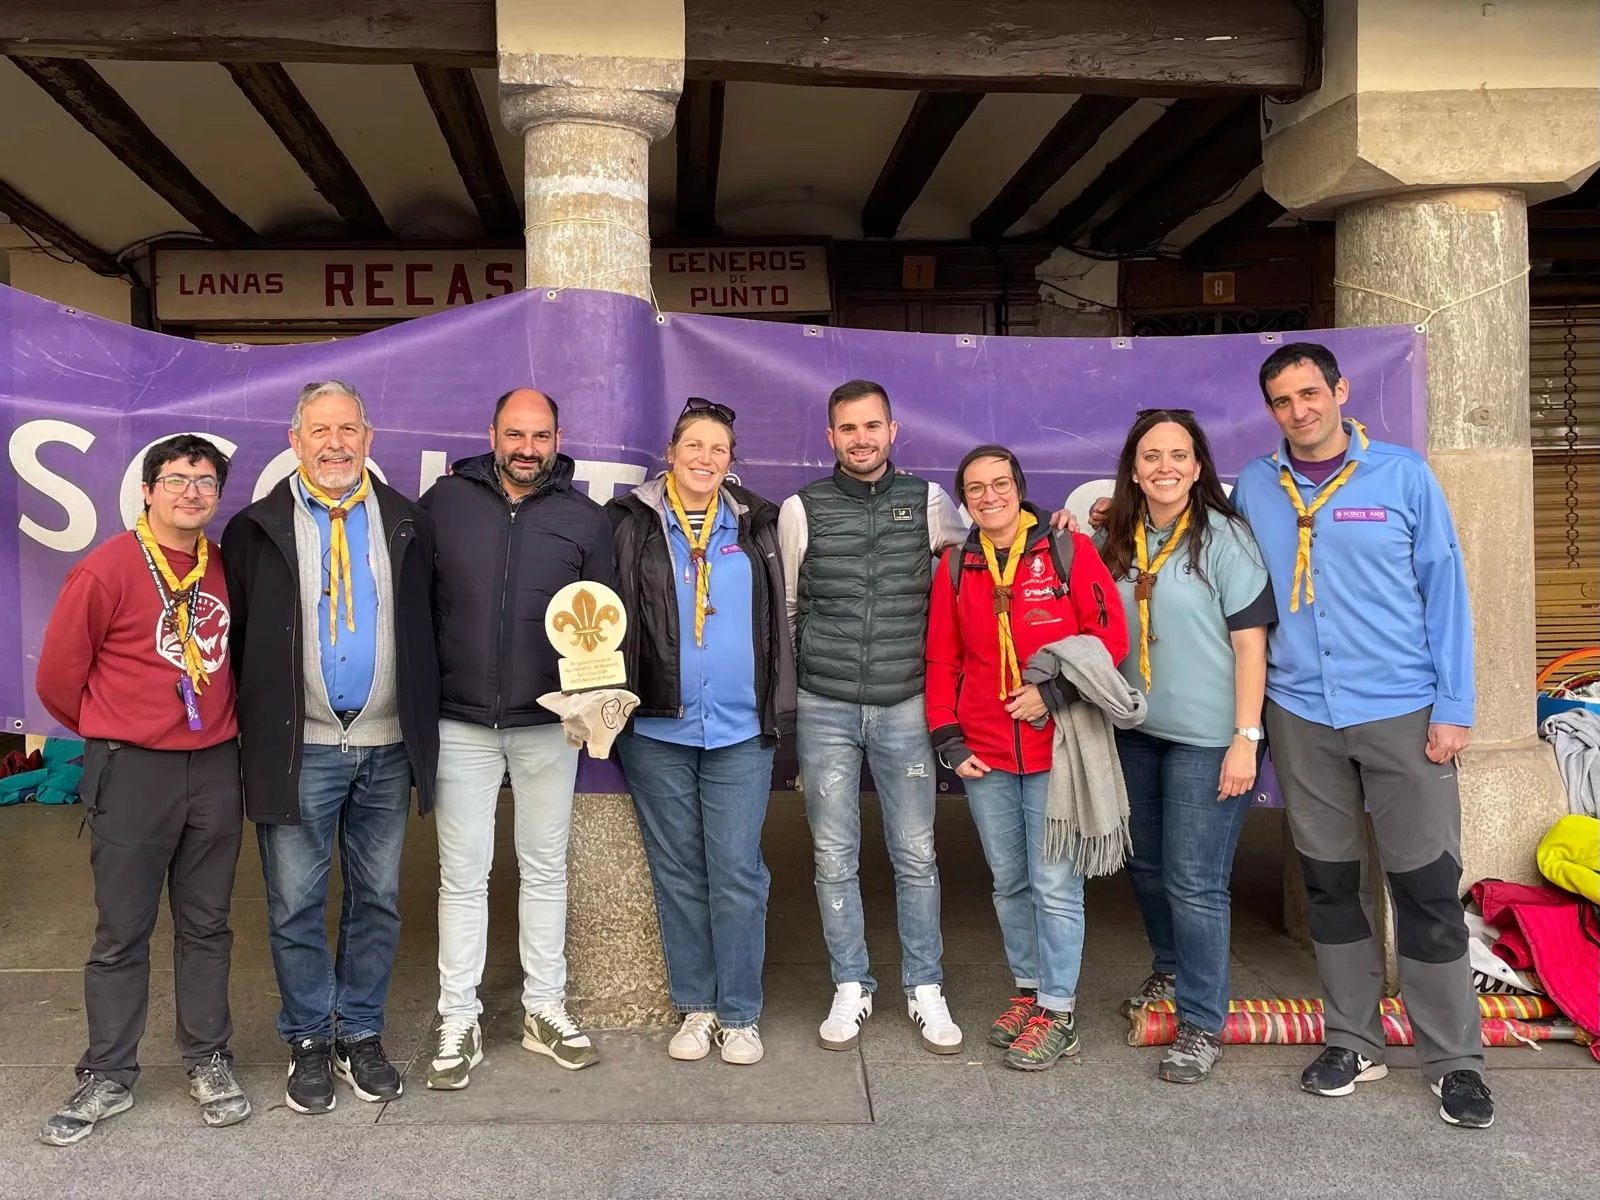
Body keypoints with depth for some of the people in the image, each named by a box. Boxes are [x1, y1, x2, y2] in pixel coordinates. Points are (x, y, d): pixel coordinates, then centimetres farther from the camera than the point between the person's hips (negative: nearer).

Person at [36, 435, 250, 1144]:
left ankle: (208, 1061, 26)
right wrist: (117, 735, 9)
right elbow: (58, 678, -3)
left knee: (206, 924, 13)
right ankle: (107, 1078, 22)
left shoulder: (226, 568, 5)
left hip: (215, 768, 4)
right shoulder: (106, 570, -9)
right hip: (131, 772, -4)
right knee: (122, 933, 7)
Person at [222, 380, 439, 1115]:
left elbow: (429, 631, 6)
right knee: (296, 904, 6)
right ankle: (309, 1041, 23)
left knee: (377, 899, 11)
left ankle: (361, 1034, 26)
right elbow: (235, 638, 1)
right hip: (299, 748, -1)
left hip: (387, 748, 2)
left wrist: (426, 725, 1)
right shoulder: (257, 529, 1)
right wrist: (249, 727, -4)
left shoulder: (408, 525, 5)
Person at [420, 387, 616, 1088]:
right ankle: (458, 1021, 17)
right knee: (463, 874, 5)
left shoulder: (584, 518, 3)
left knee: (546, 868, 11)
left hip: (549, 723, 1)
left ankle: (545, 1010, 25)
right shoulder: (444, 502, 1)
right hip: (461, 723, -1)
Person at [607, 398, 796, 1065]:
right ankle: (695, 1006, 23)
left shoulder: (755, 525, 9)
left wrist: (779, 709, 5)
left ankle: (740, 1014, 15)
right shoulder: (632, 523, 4)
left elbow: (776, 621, 10)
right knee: (678, 873, 9)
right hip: (657, 730, 0)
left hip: (740, 730, 0)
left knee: (738, 874, 2)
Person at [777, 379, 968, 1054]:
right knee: (834, 858, 6)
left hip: (906, 707, 0)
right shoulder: (801, 509, 4)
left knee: (916, 856, 6)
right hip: (824, 710, 0)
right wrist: (783, 695, 10)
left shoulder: (928, 501, 3)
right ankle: (850, 988, 22)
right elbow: (785, 609, 10)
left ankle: (925, 990, 21)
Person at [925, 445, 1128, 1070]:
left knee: (1055, 884, -1)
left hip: (1055, 748, -4)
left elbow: (1110, 633, -5)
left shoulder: (1067, 549, -3)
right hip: (984, 755, 4)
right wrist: (948, 739, 3)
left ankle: (1057, 1012, 13)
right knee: (1009, 883, 14)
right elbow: (942, 661, 10)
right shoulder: (955, 567, 8)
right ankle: (1029, 990, 30)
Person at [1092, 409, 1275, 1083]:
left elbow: (1251, 642, -11)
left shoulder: (1224, 538, -10)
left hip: (1206, 737, -6)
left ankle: (1202, 1025, 12)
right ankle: (1171, 973, 42)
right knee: (1147, 865, 18)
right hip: (1135, 730, 6)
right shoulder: (1114, 541, 6)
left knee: (1194, 881, -3)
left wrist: (1245, 738, -15)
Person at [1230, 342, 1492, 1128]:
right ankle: (1353, 1041, 27)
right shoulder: (1253, 486, 4)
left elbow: (1444, 588, 0)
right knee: (1328, 884, 11)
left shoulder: (1403, 475, -1)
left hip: (1403, 711, -2)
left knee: (1428, 887, 2)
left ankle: (1454, 1059, 18)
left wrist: (1453, 705, -5)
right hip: (1301, 716, 2)